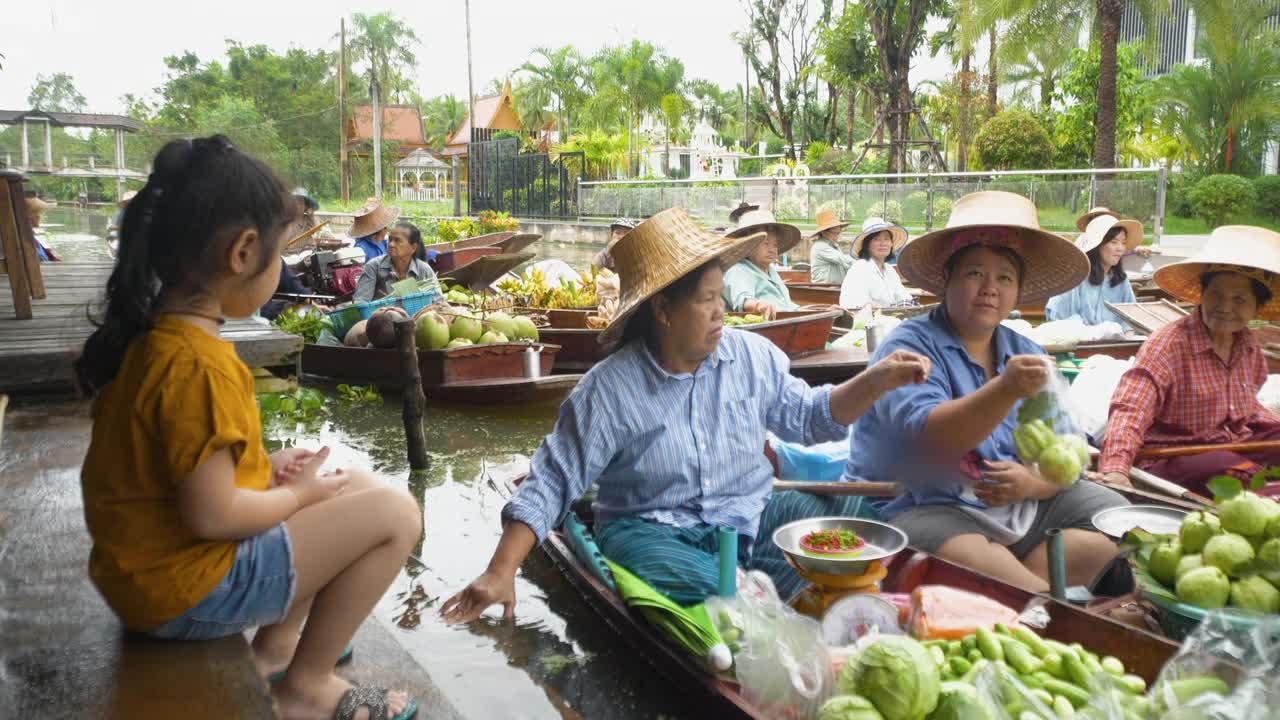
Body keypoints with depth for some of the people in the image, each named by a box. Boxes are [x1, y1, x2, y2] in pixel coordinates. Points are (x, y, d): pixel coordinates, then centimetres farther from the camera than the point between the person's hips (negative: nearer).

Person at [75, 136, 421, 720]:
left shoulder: (150, 334, 2)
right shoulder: (198, 363, -28)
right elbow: (211, 515, -26)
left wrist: (265, 468, 5)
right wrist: (298, 494, -10)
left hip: (151, 562, 9)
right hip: (184, 584, -9)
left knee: (348, 486, 18)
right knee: (393, 513, -12)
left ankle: (274, 646, 20)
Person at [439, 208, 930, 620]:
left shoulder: (752, 356, 2)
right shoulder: (609, 389, -9)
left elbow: (809, 416, 13)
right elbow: (553, 484, -8)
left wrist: (876, 381, -3)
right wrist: (501, 572, -15)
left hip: (752, 514, 4)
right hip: (653, 529, -4)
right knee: (704, 588, -37)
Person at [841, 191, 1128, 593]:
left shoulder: (1026, 354, 11)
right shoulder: (910, 347, -8)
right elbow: (927, 440, -24)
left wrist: (1032, 483, -16)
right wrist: (1005, 389, -37)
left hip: (1019, 508, 7)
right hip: (924, 510, -7)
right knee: (964, 557, -35)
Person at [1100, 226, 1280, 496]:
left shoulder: (1248, 344, 7)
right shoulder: (1168, 344, -17)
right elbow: (1130, 410, -31)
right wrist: (1115, 469, -45)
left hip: (1237, 445, 8)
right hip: (1173, 453, -8)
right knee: (1249, 479, -32)